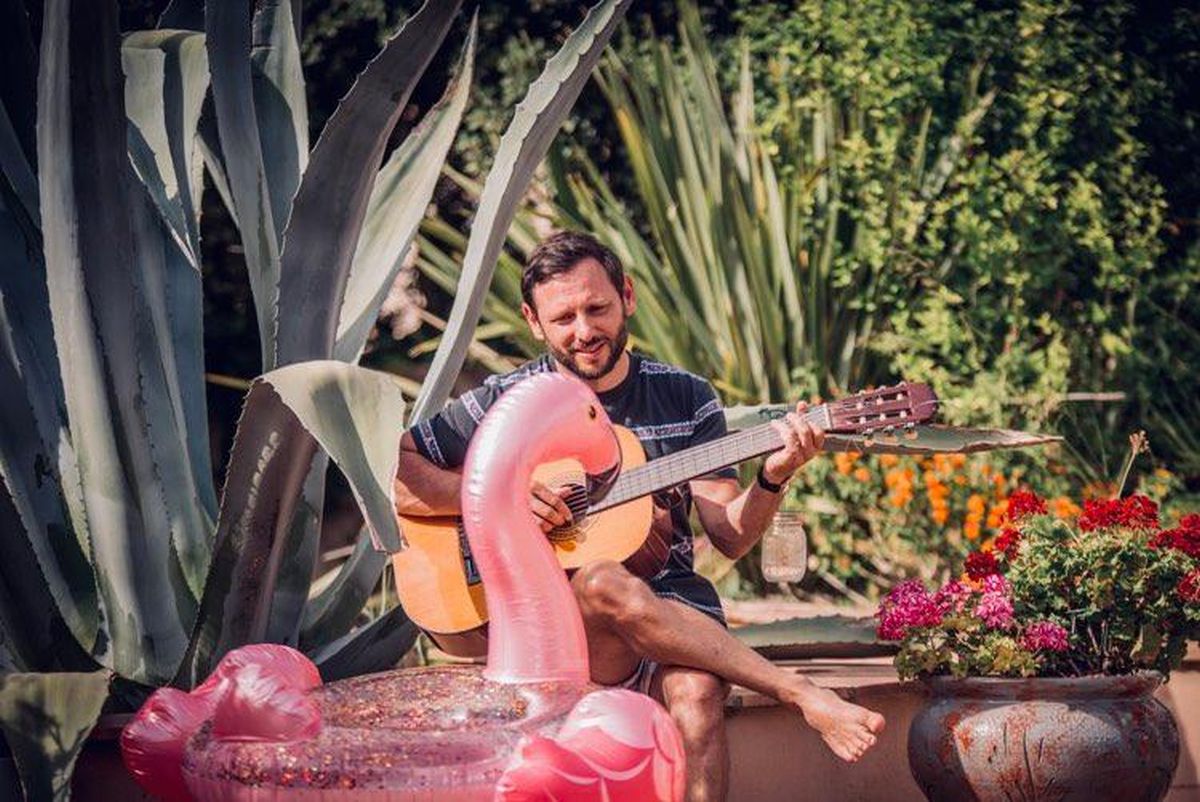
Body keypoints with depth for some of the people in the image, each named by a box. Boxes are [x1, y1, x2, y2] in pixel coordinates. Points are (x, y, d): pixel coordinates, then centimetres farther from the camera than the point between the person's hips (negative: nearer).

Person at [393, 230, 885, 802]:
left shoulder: (685, 399, 11)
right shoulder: (506, 404, 5)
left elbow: (730, 537, 6)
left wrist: (772, 479, -14)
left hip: (671, 611, 1)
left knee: (698, 691, -34)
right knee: (605, 583, -37)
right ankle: (803, 695, -32)